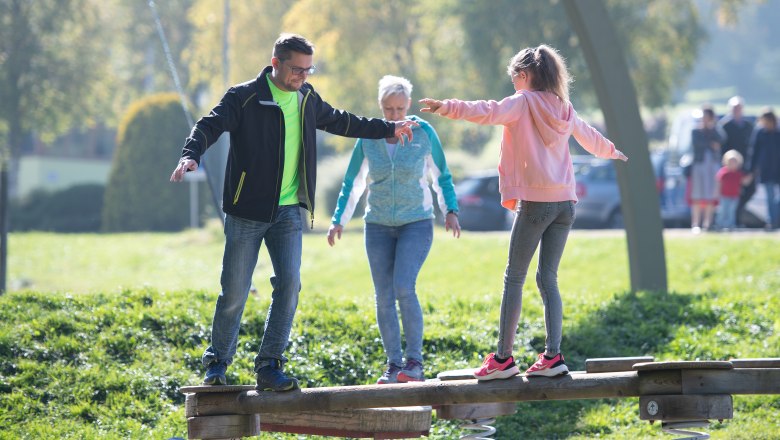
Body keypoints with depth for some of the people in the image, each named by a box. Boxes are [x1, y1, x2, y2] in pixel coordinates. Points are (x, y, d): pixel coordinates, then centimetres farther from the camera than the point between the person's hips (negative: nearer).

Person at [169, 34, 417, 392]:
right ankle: (217, 361, 18)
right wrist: (191, 155, -42)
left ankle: (269, 366, -5)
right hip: (247, 211, -5)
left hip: (288, 211, 5)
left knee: (289, 282, -10)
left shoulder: (307, 100, 11)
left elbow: (339, 121, 28)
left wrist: (387, 129, 37)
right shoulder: (244, 98, -8)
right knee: (235, 292, -2)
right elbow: (210, 125, -21)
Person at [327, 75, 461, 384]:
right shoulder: (368, 137, 0)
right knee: (384, 298, 0)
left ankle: (414, 362, -11)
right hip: (379, 226, 3)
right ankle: (394, 365, 8)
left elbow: (441, 176, 4)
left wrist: (450, 211, -7)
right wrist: (339, 220, 1)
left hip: (416, 223, -3)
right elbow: (353, 183, 8)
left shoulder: (424, 133, -5)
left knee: (404, 289, -20)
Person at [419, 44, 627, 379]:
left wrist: (448, 107, -33)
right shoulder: (563, 109, 16)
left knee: (514, 278, -1)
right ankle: (552, 355, 0)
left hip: (535, 201, -6)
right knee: (548, 278, 9)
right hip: (565, 202, 6)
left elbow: (488, 112, -23)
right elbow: (590, 137, 34)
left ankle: (503, 358, -3)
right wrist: (611, 151, 54)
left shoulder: (523, 103, -4)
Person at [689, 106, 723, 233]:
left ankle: (707, 223, 3)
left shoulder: (715, 131, 14)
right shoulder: (696, 131, 10)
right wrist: (711, 145, -6)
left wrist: (712, 128, -6)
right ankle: (695, 223, -10)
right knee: (698, 195, -9)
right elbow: (695, 143, -6)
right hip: (700, 164, -2)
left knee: (711, 195, -2)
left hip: (713, 164, 2)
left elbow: (720, 141, -4)